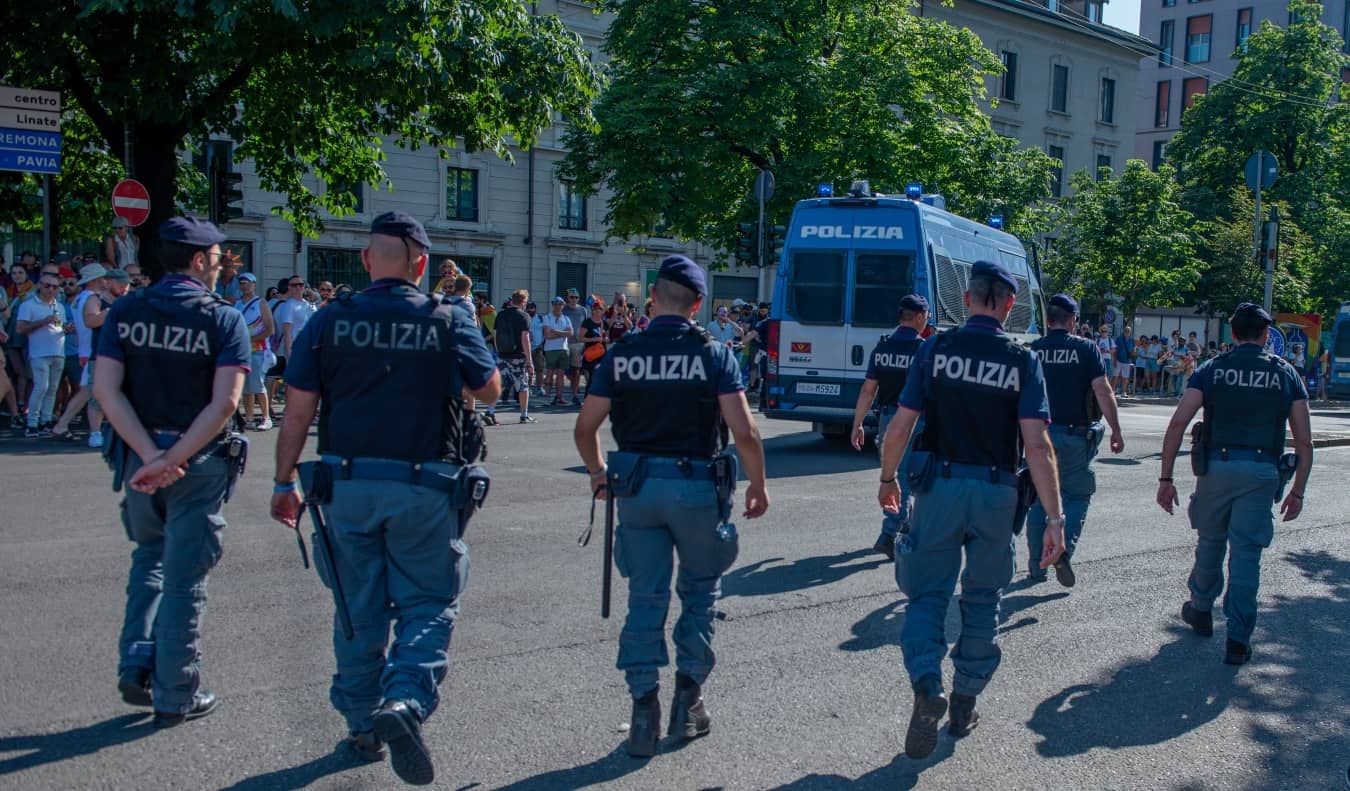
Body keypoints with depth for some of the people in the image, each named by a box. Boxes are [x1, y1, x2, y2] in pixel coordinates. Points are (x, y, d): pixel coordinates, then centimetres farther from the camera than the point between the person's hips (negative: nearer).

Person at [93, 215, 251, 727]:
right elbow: (224, 403, -20)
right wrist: (174, 459, -19)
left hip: (139, 458, 4)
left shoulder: (125, 312, 2)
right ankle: (175, 697, 13)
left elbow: (106, 389, -8)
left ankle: (135, 666, 15)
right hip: (199, 462, -4)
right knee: (184, 577, 5)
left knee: (149, 556, 25)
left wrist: (150, 455, -13)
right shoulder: (223, 319, -8)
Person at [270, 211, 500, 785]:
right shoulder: (448, 322, -4)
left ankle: (363, 725, 25)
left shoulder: (328, 322, -1)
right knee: (429, 603, 9)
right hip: (424, 490, -2)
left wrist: (284, 483, 8)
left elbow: (298, 412, -1)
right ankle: (406, 700, -14)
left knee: (359, 608, 15)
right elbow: (491, 391, 8)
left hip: (347, 485, 2)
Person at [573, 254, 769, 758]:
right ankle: (688, 700, 17)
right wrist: (759, 487, 2)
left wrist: (598, 472, 21)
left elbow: (585, 428, 3)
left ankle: (644, 712, 9)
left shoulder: (621, 355, 0)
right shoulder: (713, 354, -6)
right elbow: (744, 433, -12)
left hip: (636, 488, 2)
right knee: (700, 591, 17)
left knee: (645, 598, 10)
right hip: (696, 485, -1)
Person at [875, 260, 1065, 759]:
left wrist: (887, 479, 12)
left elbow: (901, 426, -4)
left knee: (929, 592, 8)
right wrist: (1054, 516, -10)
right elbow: (1037, 445, -11)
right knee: (982, 597, 16)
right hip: (996, 493, 1)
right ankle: (965, 703, 25)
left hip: (940, 486, -1)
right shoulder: (1022, 361, -4)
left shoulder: (935, 349, -4)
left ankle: (927, 686, -14)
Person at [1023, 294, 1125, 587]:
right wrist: (1116, 431, -4)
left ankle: (1036, 565, 14)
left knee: (1039, 499, 12)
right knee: (1077, 496, 11)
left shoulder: (1032, 350, 2)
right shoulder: (1085, 349, -4)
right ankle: (1064, 552, -9)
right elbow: (1103, 392, -10)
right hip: (1074, 435, -2)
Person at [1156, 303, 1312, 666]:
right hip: (1262, 472, 0)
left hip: (1216, 467, 1)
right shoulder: (1286, 374, 6)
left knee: (1210, 541, 20)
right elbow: (1304, 442, 4)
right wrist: (1298, 491, 12)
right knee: (1246, 552, 2)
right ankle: (1238, 639, 0)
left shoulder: (1212, 369, 4)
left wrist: (1166, 478, -2)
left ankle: (1201, 611, 38)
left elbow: (1177, 423, -5)